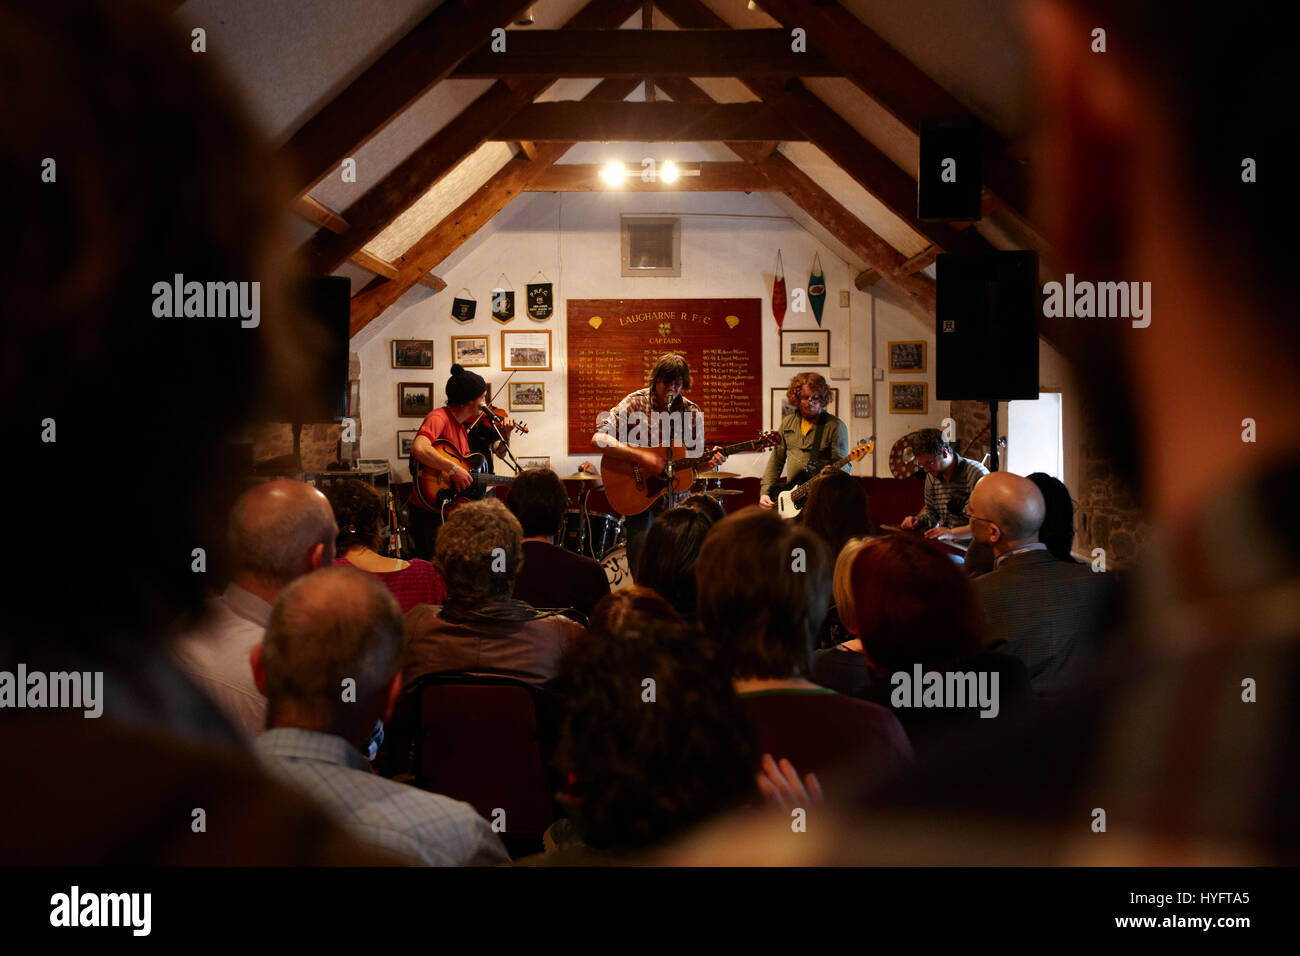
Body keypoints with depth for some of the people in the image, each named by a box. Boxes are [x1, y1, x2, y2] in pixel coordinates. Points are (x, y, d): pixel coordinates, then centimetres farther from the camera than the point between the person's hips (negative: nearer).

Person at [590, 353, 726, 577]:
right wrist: (639, 456, -24)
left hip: (676, 499, 3)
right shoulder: (635, 403, -6)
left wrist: (710, 461, -12)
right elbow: (598, 439, -17)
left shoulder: (692, 413, 4)